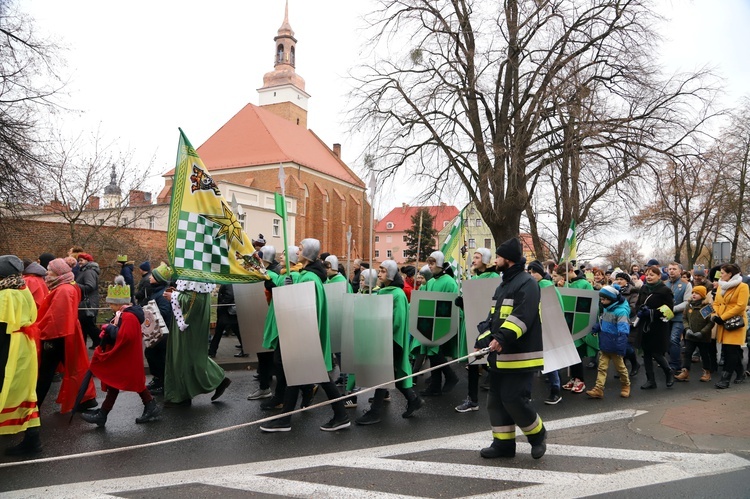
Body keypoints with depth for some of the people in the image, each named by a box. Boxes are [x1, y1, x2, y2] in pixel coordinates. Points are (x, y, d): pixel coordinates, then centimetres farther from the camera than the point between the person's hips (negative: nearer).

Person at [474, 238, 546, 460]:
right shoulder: (503, 286, 18)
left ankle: (537, 434, 17)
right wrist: (482, 341, 4)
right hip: (500, 355, 9)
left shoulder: (527, 283, -12)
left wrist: (501, 337, -35)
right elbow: (492, 318, 18)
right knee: (496, 399, 10)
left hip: (520, 355, -9)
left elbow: (522, 317, -24)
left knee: (513, 399, -8)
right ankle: (503, 442, 22)